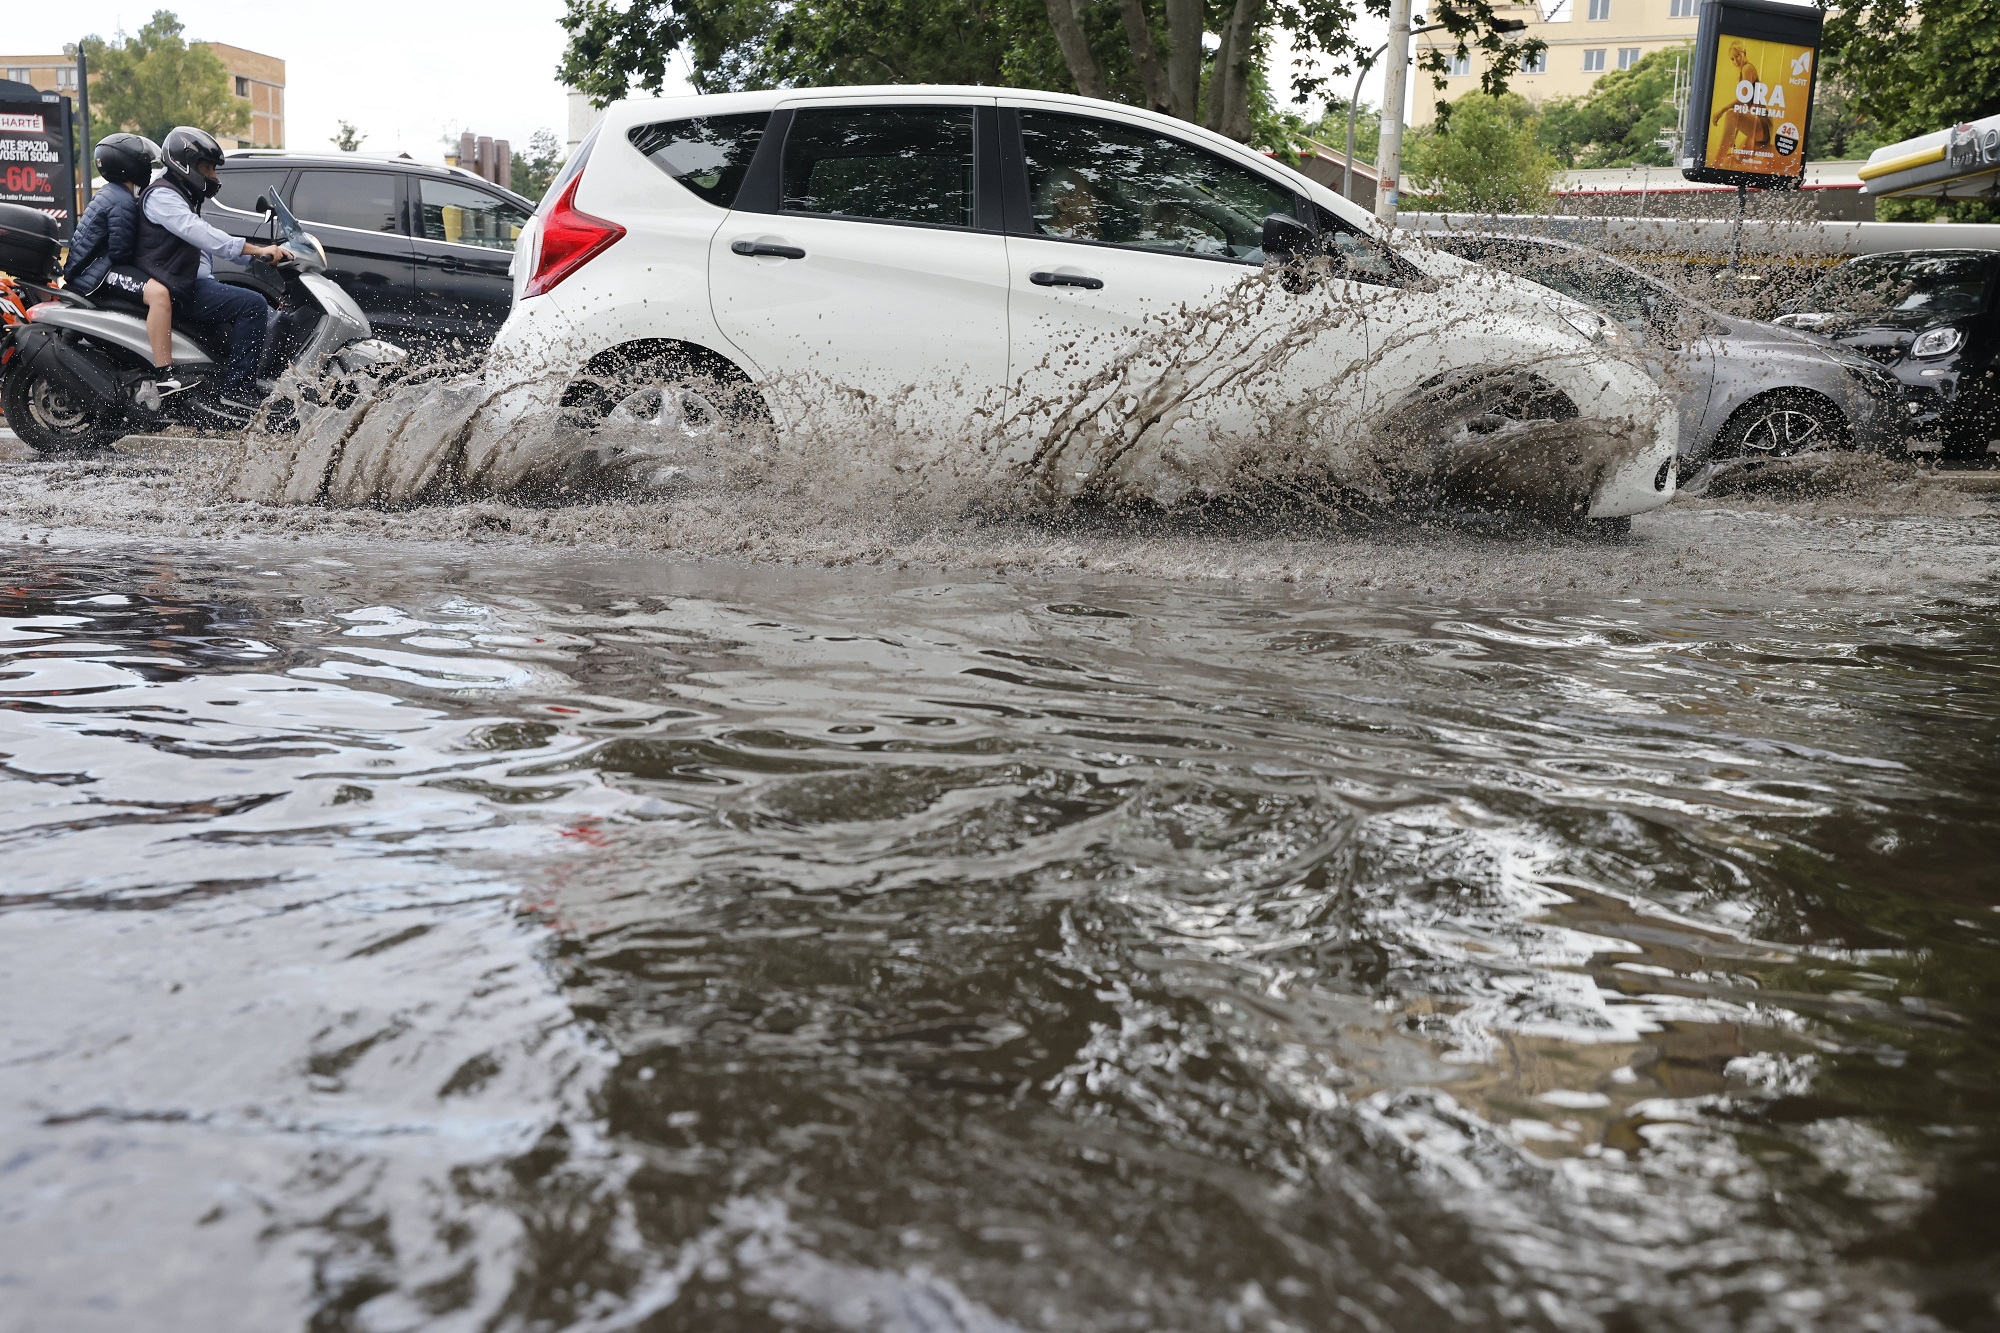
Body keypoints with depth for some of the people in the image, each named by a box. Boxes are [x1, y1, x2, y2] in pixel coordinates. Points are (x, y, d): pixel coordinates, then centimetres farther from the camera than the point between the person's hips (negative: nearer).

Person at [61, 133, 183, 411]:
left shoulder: (110, 193, 18)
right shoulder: (124, 202, -14)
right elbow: (120, 251, -17)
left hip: (89, 266, 11)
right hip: (97, 272, -11)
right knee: (158, 292, -33)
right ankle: (163, 377, -45)